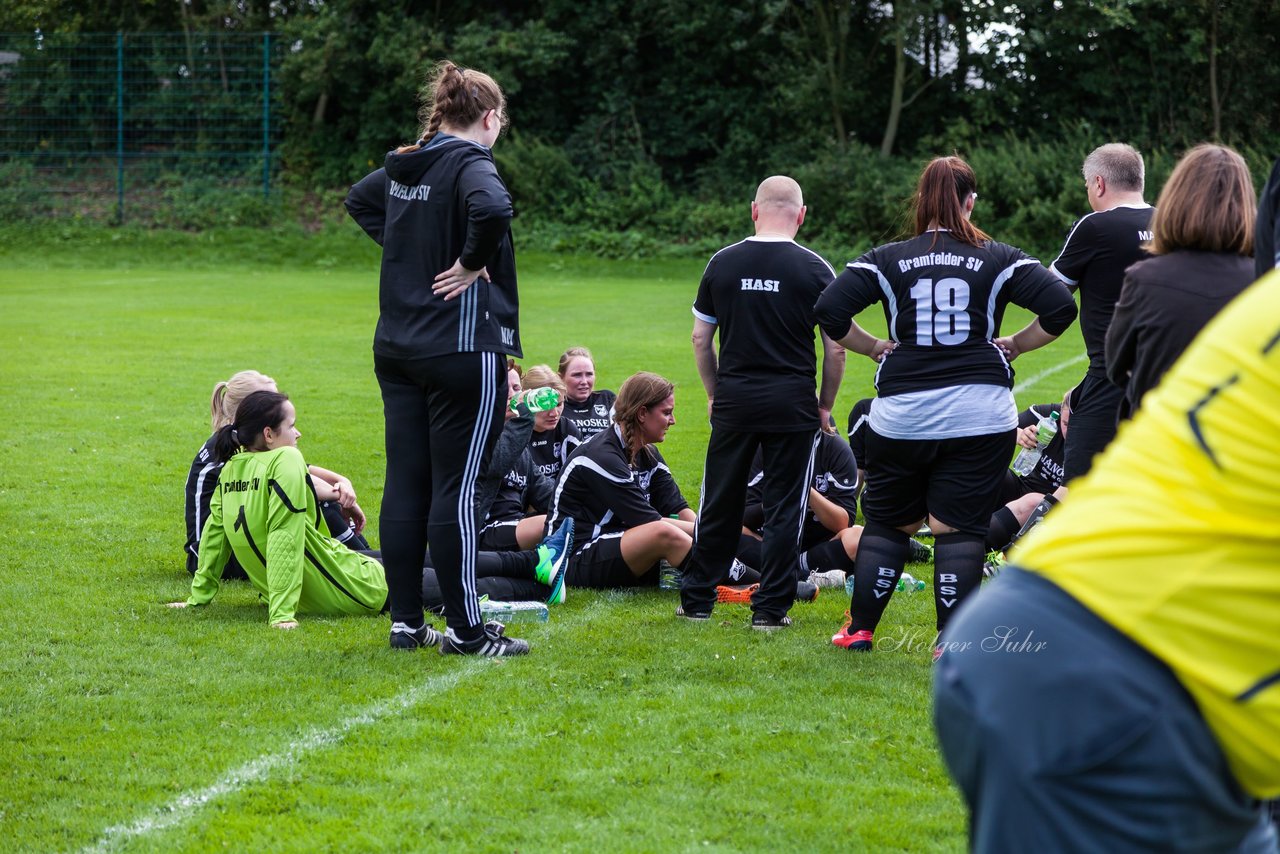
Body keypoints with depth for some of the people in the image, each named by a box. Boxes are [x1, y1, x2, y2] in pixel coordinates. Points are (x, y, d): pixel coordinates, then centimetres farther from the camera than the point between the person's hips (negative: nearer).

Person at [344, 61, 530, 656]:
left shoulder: (404, 165, 10)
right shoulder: (469, 163, -13)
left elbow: (359, 200, 30)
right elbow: (491, 209, -35)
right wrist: (472, 262, -18)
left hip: (397, 349, 8)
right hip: (464, 346, -8)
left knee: (405, 484, 9)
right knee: (457, 489, -3)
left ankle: (405, 622, 14)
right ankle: (464, 629, 2)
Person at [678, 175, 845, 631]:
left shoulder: (722, 263, 3)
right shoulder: (814, 268, -5)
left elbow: (700, 338, 8)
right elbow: (836, 348, -5)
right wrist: (825, 404, 6)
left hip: (733, 401, 3)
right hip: (792, 403, -2)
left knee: (719, 504, 12)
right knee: (784, 508, 4)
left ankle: (696, 599, 18)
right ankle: (770, 608, 4)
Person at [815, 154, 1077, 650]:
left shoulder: (887, 260, 1)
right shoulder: (998, 260, 0)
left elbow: (829, 311, -7)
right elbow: (1060, 307, -6)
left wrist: (875, 347, 7)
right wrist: (1014, 345, 8)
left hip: (901, 415, 1)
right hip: (980, 416, -1)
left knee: (888, 521, 15)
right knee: (959, 527, 1)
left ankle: (859, 629, 18)